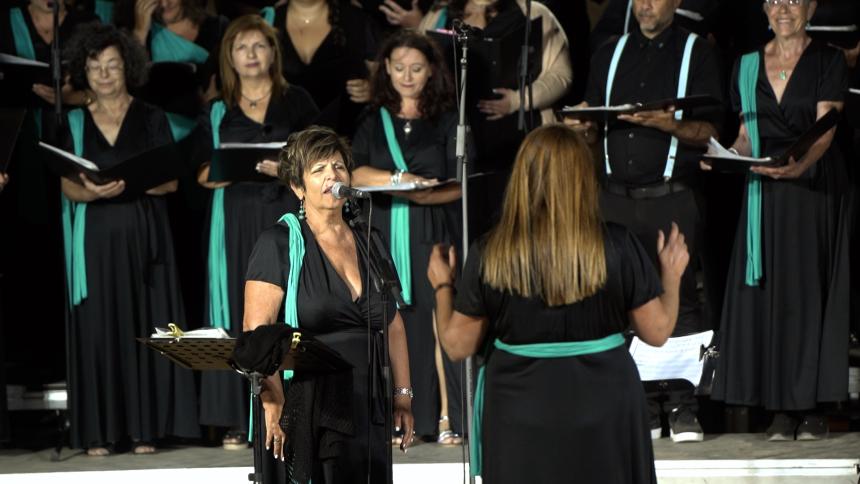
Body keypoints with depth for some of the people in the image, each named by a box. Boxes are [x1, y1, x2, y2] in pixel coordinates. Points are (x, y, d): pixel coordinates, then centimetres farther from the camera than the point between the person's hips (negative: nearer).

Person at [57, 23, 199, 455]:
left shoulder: (151, 119, 5)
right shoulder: (75, 124, 9)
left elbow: (170, 181, -1)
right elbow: (67, 185, 3)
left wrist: (128, 184, -19)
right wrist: (91, 192, -19)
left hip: (143, 236, -1)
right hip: (94, 239, 1)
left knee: (144, 327, -3)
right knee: (97, 328, -3)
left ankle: (144, 427, 0)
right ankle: (100, 431, -3)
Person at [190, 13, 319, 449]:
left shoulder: (296, 102, 10)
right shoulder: (218, 114, 13)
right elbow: (204, 172, 8)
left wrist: (287, 167, -14)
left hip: (285, 217, -1)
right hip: (235, 223, 1)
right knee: (238, 313, -4)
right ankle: (239, 421, -4)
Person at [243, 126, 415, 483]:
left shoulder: (368, 245, 15)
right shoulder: (279, 244, -3)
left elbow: (394, 325, 21)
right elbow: (256, 329, -11)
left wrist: (403, 396, 13)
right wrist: (273, 405, -20)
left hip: (368, 416, 5)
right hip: (306, 420, -5)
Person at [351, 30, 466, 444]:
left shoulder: (446, 120, 7)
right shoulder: (375, 123, 14)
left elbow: (460, 184, -1)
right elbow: (356, 173, 1)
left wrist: (422, 193, -18)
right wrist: (401, 178, -13)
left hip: (434, 233, -2)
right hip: (387, 234, 2)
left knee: (438, 321, -10)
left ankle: (447, 420, -9)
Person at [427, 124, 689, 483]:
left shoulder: (490, 255, -9)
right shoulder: (617, 247, -10)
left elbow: (458, 345, -1)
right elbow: (657, 332, -2)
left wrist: (442, 287, 18)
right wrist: (672, 275, 17)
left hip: (521, 418, 0)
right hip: (604, 413, 0)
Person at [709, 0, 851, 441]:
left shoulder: (828, 61, 0)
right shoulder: (748, 66, 12)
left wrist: (799, 165, -30)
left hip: (815, 186, -3)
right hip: (764, 191, 3)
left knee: (810, 287, -3)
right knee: (769, 292, -1)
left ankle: (812, 408, 0)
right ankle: (782, 409, 1)